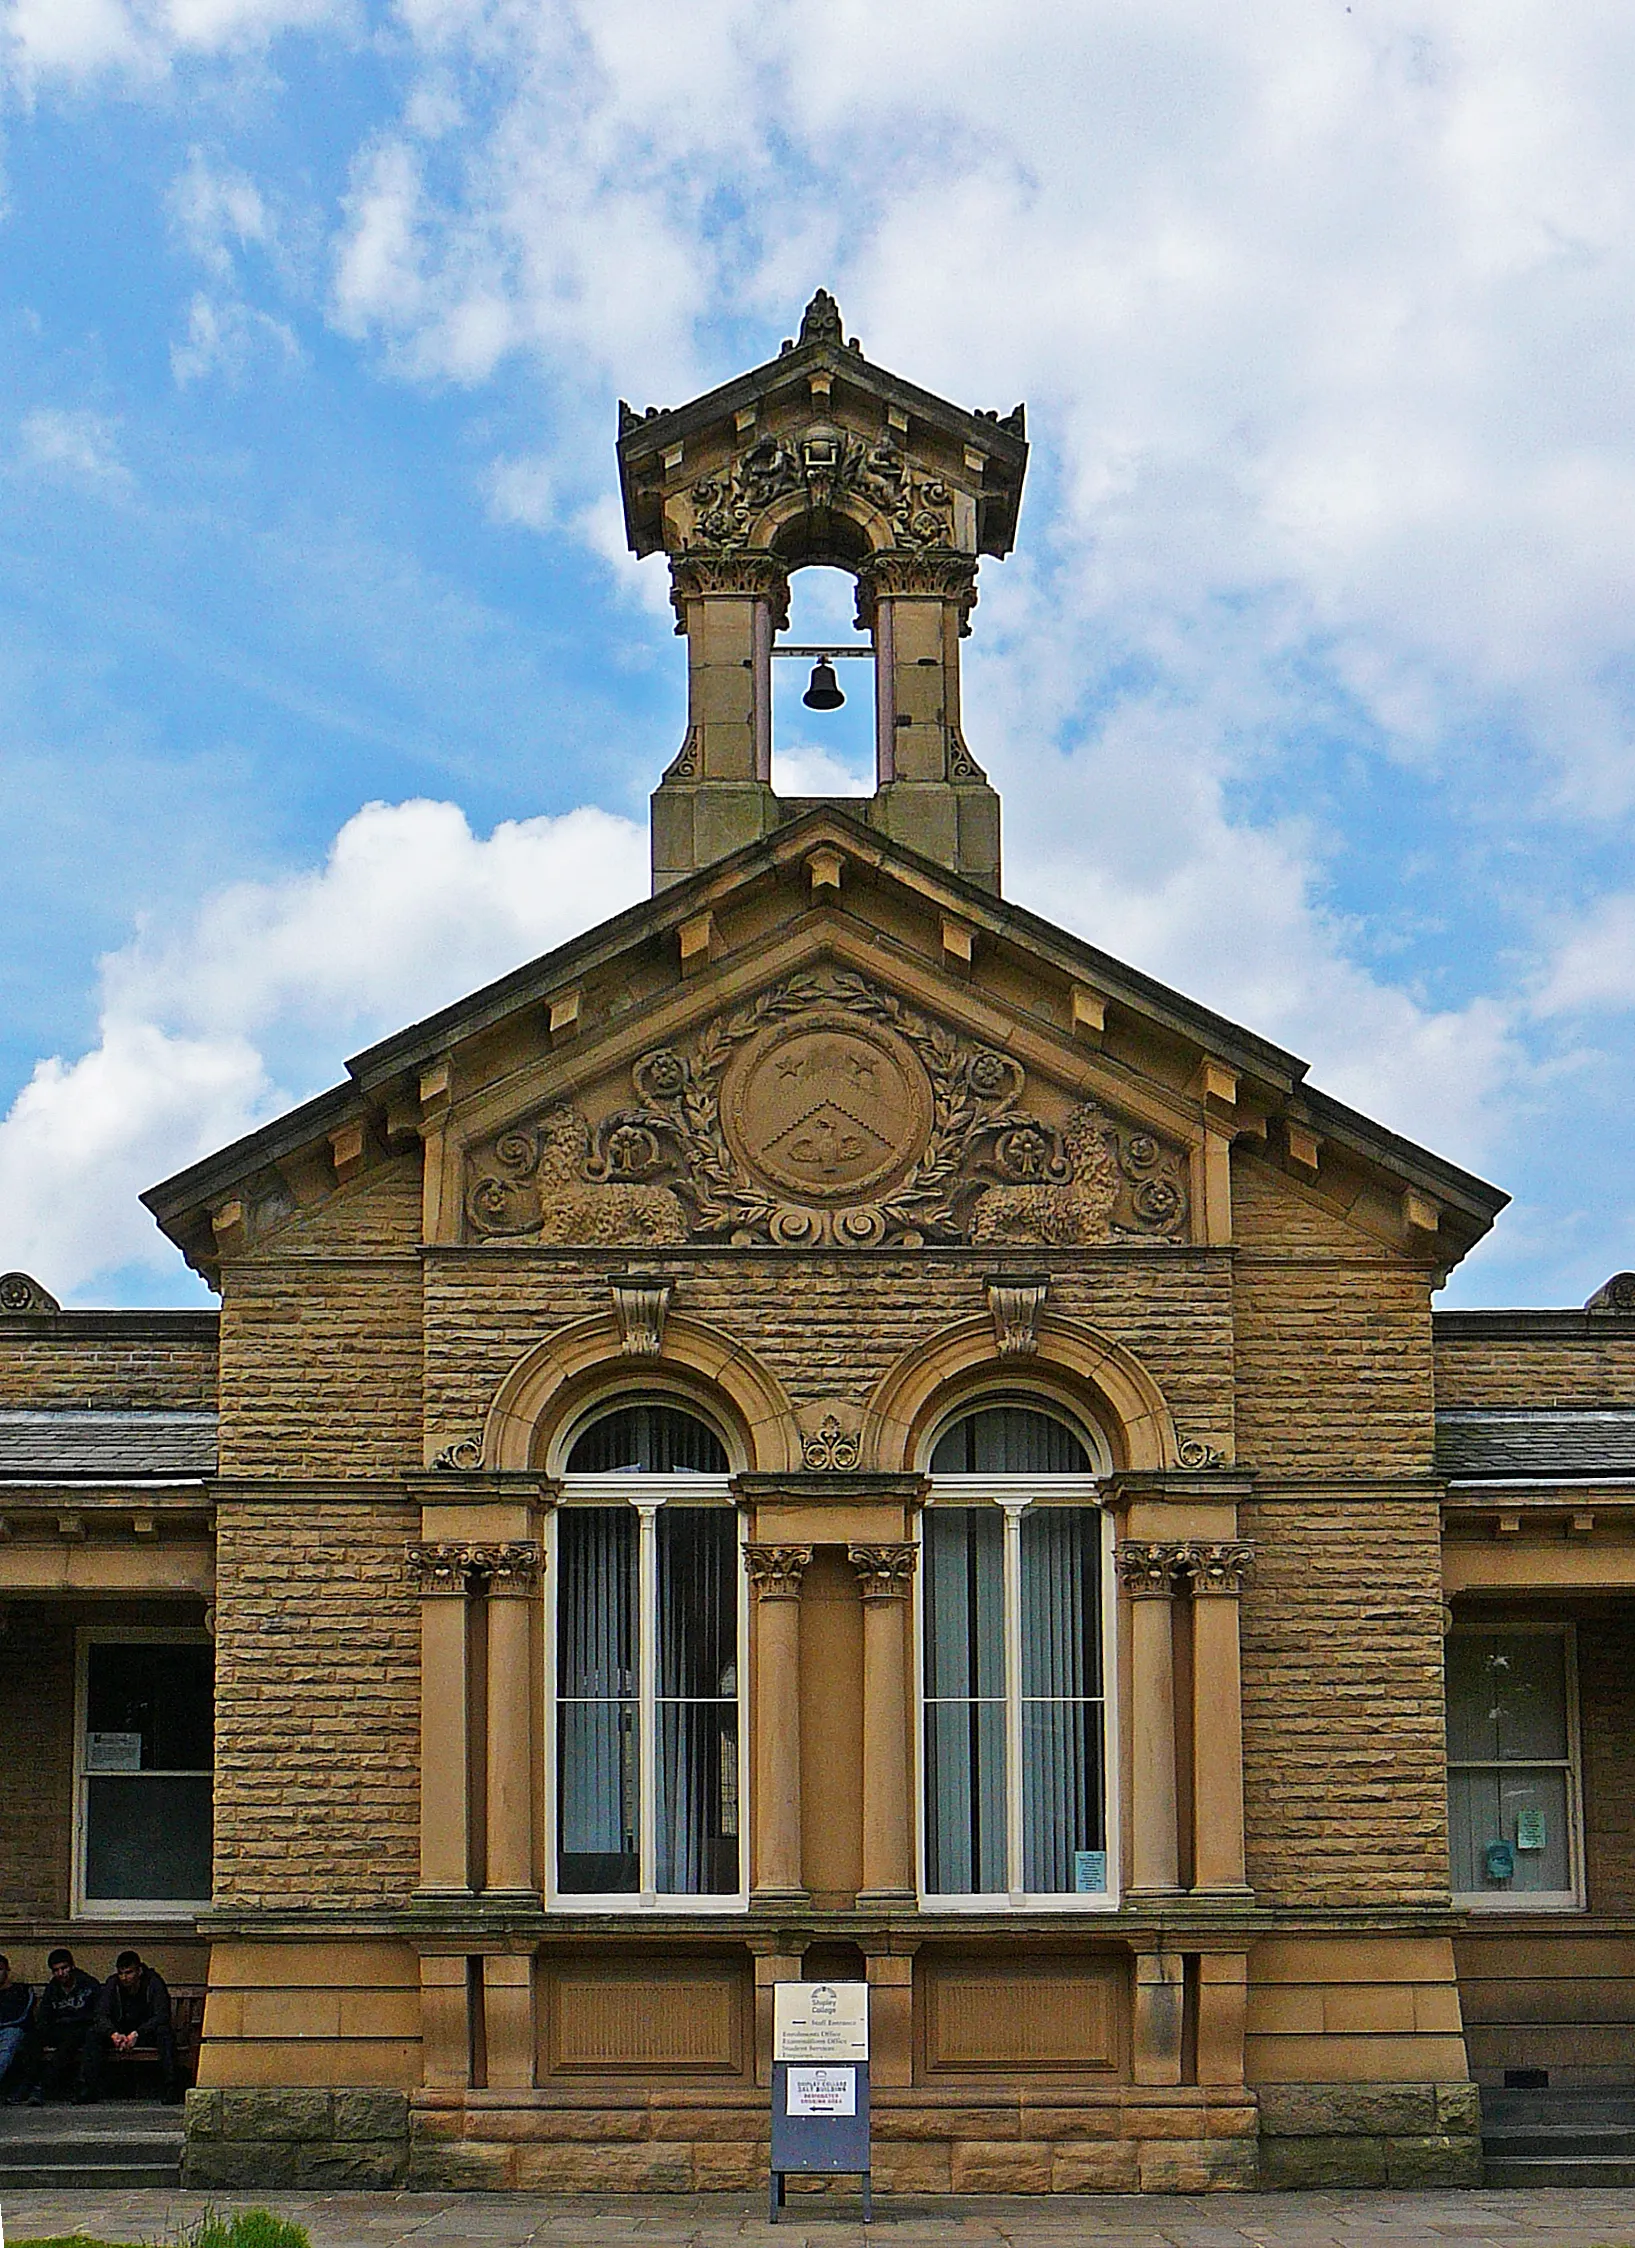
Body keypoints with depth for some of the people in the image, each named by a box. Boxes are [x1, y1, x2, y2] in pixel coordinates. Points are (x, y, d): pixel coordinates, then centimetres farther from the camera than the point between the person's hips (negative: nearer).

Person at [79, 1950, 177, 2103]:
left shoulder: (153, 1983, -16)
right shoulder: (112, 1984, -7)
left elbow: (162, 2015, -24)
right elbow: (100, 2014, -14)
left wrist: (136, 2034, -37)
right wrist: (113, 2034, -35)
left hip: (148, 2032, -3)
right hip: (120, 2031, 3)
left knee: (165, 2032, -35)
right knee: (93, 2034, -22)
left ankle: (171, 2089, -35)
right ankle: (87, 2089, -24)